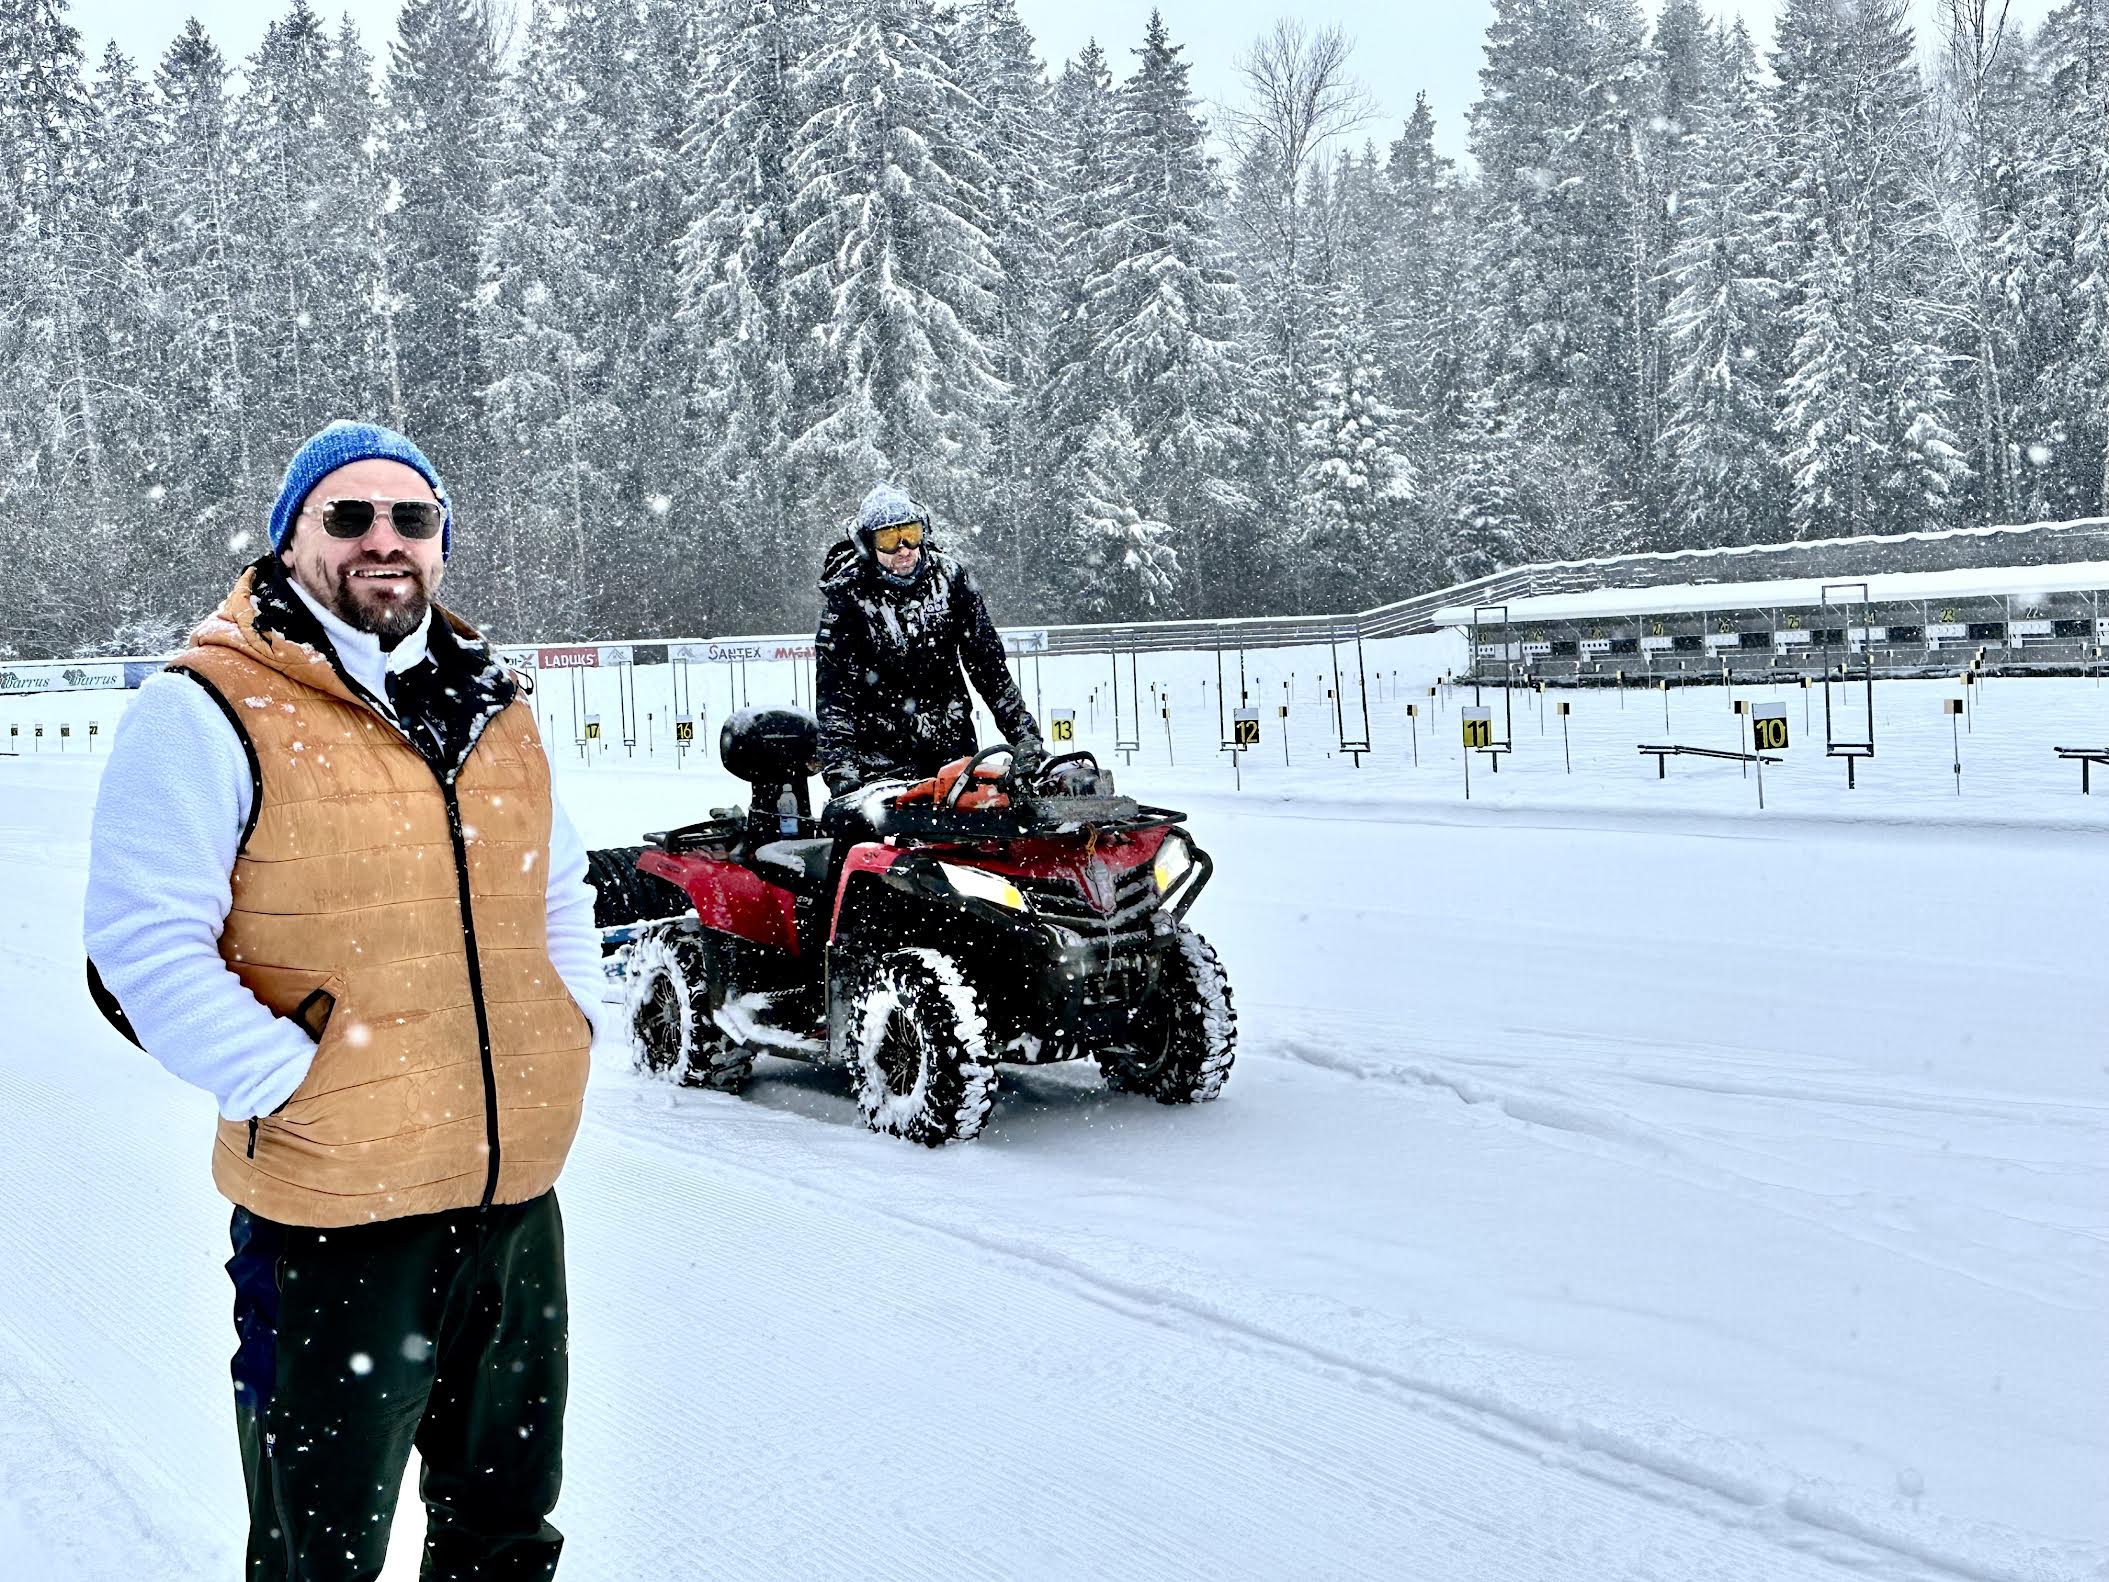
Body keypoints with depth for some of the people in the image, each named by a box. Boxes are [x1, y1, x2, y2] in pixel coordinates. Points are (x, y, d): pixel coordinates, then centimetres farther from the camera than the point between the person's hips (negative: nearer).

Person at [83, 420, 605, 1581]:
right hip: (334, 1217, -6)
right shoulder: (210, 711, -10)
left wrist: (568, 1021, 9)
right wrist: (288, 1080, -18)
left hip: (519, 1193, 6)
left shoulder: (493, 706, 10)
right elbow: (143, 947, -15)